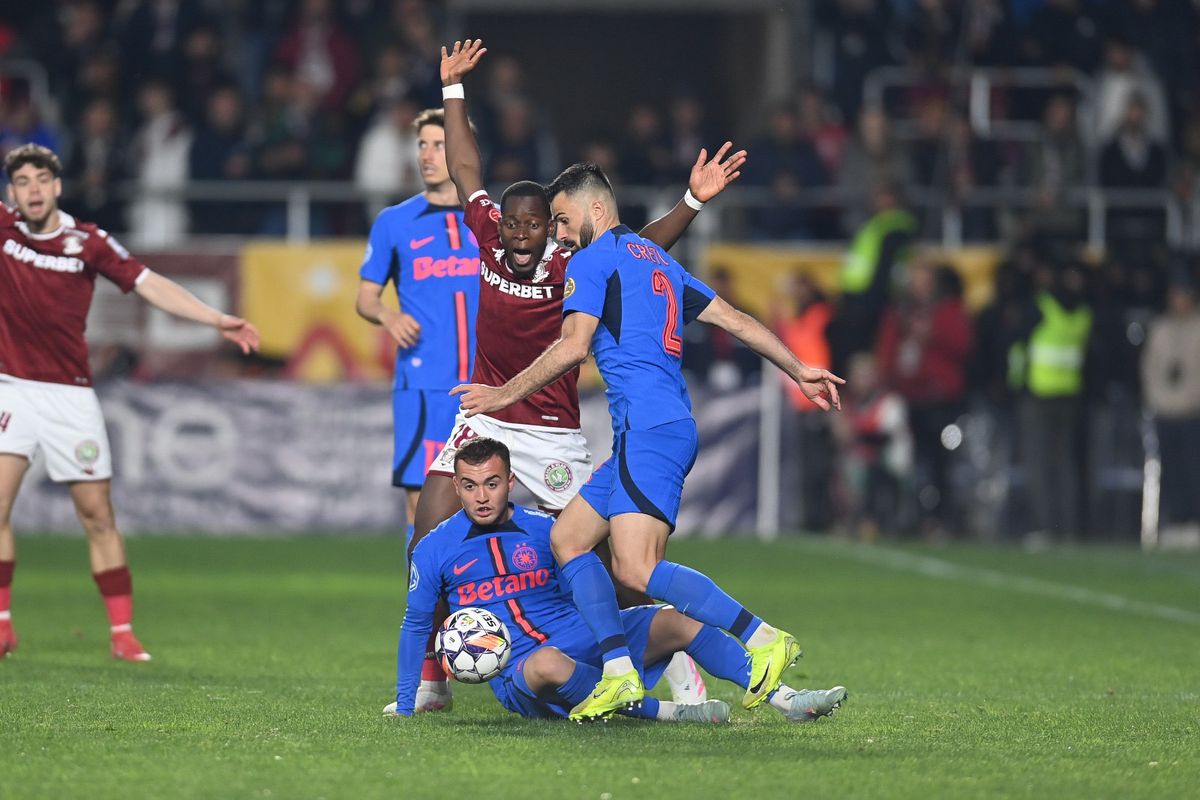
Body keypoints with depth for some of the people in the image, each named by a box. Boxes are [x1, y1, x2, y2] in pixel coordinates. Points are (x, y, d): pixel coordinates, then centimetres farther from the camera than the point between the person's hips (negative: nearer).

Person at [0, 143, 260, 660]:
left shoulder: (88, 242, 0)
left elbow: (149, 285, 0)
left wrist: (216, 320, -7)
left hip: (70, 394, 0)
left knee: (98, 515, 2)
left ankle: (123, 633, 6)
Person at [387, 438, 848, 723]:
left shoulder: (542, 530, 9)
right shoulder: (435, 550, 3)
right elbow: (417, 624, 14)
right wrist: (404, 704, 14)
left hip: (581, 641, 4)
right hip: (516, 672, -4)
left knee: (676, 621, -15)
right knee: (549, 664, -42)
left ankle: (785, 699, -19)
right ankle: (662, 712, -36)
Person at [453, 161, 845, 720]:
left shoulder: (592, 260, -1)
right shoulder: (660, 262, 25)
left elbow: (573, 346, -10)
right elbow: (734, 319, 24)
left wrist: (505, 394, -2)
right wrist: (800, 372, 28)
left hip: (648, 428, -10)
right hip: (649, 433, 10)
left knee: (636, 570, -20)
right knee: (566, 538, 9)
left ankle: (765, 641, -21)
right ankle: (619, 674, -1)